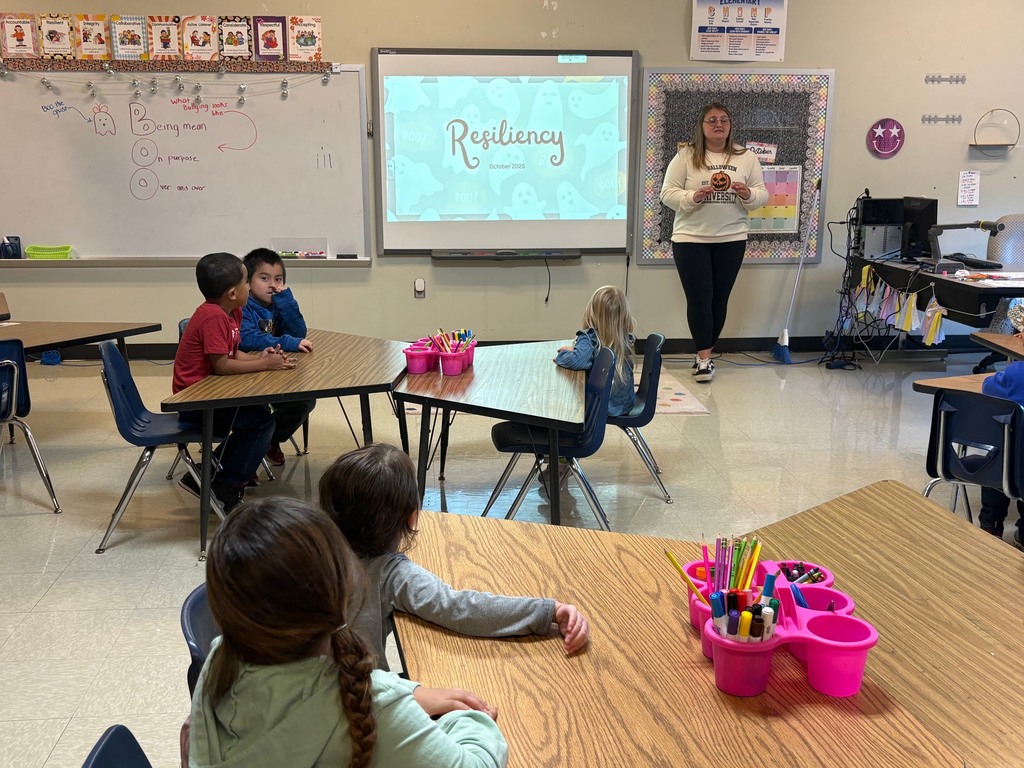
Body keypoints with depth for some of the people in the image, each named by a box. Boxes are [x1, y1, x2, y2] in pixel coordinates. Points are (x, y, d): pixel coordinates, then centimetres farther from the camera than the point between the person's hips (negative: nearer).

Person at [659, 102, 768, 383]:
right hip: (690, 239, -2)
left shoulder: (746, 158, 6)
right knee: (699, 298, -5)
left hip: (731, 239, 3)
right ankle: (704, 358, 1)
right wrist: (694, 197, -22)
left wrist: (748, 194, -17)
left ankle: (704, 355, 20)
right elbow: (668, 193, -5)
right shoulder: (685, 156, -1)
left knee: (719, 299, 7)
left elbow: (762, 195, 5)